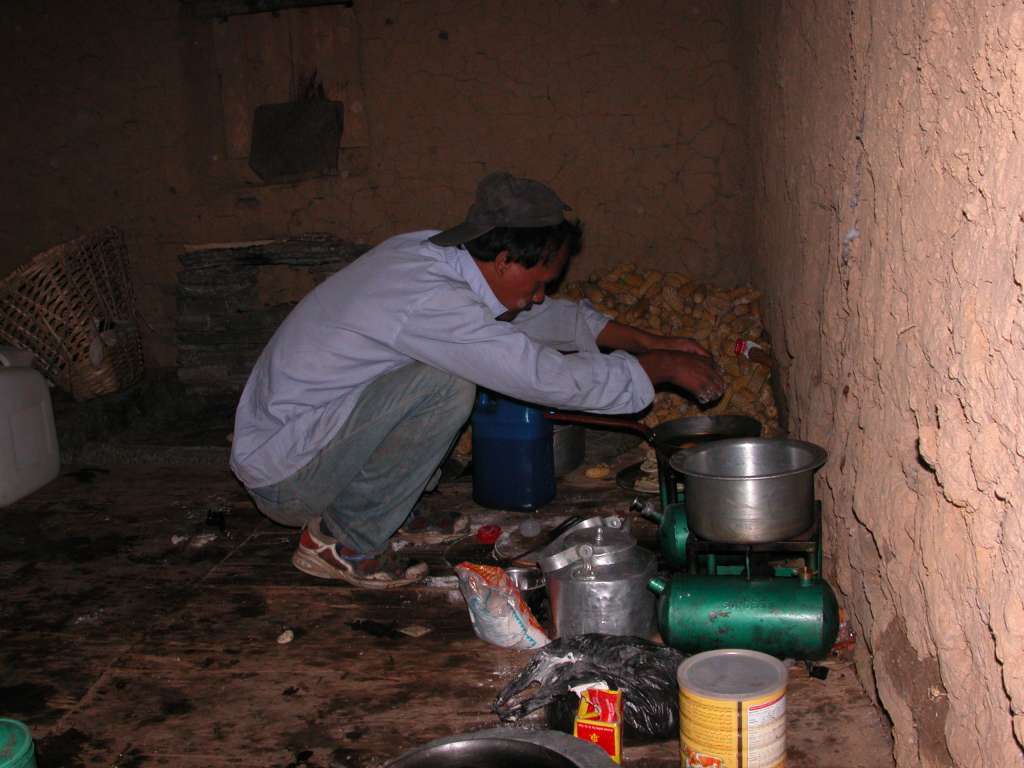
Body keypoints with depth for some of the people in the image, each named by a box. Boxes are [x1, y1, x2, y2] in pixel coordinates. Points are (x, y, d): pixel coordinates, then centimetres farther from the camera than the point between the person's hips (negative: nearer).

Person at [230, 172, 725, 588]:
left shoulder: (428, 251, 2)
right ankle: (344, 541, -6)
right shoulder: (429, 301, -27)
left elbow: (545, 316, 14)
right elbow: (552, 379, -24)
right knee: (447, 385, -25)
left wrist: (652, 342, 11)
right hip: (286, 479, -9)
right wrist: (664, 367, -11)